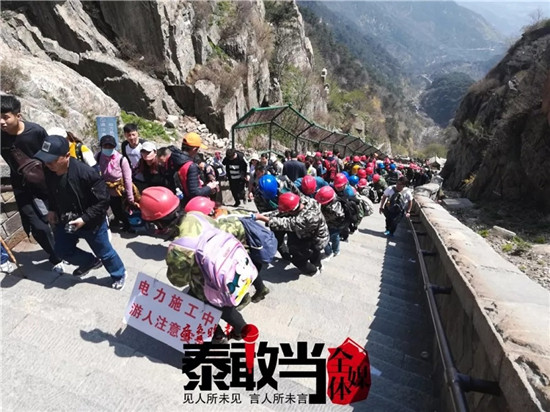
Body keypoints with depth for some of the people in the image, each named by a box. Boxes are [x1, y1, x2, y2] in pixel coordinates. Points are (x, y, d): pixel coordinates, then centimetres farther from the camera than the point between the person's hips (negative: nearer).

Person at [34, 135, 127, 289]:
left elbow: (103, 200, -25)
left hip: (92, 223, -6)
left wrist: (84, 219, -25)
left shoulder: (85, 173, -32)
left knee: (104, 252, 12)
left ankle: (119, 274, 39)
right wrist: (52, 209, 1)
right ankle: (91, 262, 49)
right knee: (62, 249, 23)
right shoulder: (49, 171, -11)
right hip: (65, 221, 7)